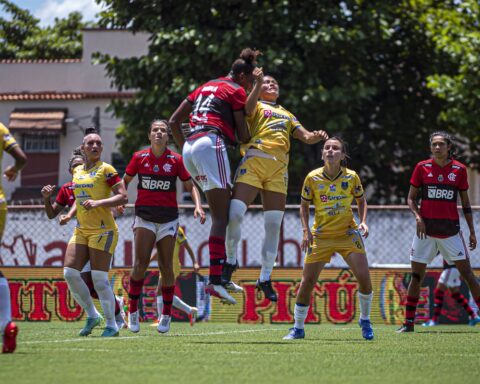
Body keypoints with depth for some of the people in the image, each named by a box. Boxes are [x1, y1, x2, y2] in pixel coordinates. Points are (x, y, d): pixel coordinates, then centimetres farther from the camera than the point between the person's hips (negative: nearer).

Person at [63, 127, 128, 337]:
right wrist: (71, 213, 20)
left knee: (99, 278, -10)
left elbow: (123, 197, -14)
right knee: (69, 273, -4)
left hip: (103, 231, -7)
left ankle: (111, 325, 1)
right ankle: (92, 315, 12)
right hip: (81, 231, 7)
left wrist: (98, 203, -24)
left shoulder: (106, 170, -7)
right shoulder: (77, 171, 14)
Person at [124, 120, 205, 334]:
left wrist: (198, 206, -8)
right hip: (144, 217, 0)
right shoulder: (139, 158, 2)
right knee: (141, 263, -15)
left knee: (166, 267, 2)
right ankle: (133, 310, -5)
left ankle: (166, 315, 15)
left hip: (168, 218, 0)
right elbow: (125, 181, 14)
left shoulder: (176, 160, 0)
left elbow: (190, 186, 7)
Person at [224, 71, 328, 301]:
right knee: (234, 214, -19)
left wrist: (316, 136, -1)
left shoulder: (287, 115, 30)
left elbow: (306, 137, 22)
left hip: (278, 169, 4)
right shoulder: (257, 106, 16)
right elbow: (248, 107, -9)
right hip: (253, 161, -4)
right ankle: (231, 261, 3)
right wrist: (257, 83, -23)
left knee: (274, 225, 0)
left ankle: (265, 278, 8)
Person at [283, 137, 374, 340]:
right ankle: (298, 328, 12)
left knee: (364, 276, -13)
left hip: (348, 234, 0)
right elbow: (304, 205, 7)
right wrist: (306, 230, -5)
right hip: (321, 236, 0)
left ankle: (365, 320, 12)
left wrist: (363, 222, -4)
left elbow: (361, 201, 12)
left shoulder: (351, 177, -4)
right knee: (307, 282, -4)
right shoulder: (313, 178, -6)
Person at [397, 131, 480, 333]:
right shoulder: (422, 167, 1)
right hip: (426, 229, 0)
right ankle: (408, 322, 9)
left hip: (451, 229, 0)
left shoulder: (459, 169, 2)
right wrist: (418, 217, -12)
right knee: (416, 274, 2)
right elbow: (411, 198, 5)